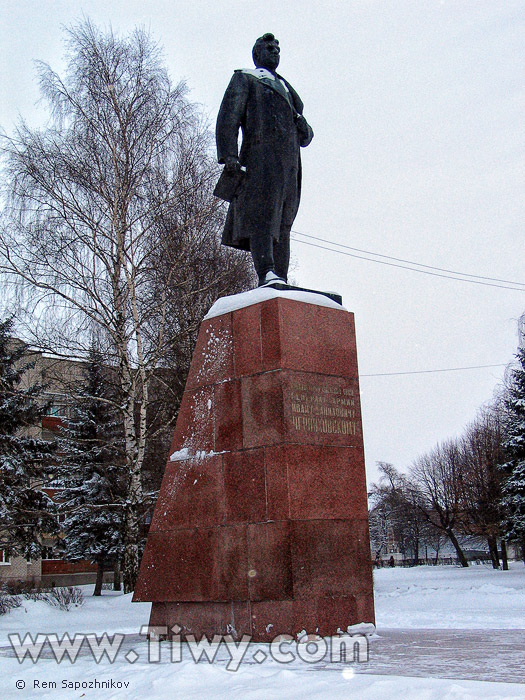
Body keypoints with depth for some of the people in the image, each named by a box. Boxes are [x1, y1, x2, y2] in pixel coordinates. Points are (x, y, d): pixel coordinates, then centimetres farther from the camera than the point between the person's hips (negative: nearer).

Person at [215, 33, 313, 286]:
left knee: (282, 224, -3)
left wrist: (304, 130, 5)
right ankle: (267, 274, -34)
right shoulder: (244, 79, 18)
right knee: (261, 216, -21)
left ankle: (281, 280, -9)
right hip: (260, 158, -6)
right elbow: (228, 119, 2)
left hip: (289, 163, 6)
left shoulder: (285, 88, 34)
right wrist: (229, 156, -14)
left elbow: (304, 137, 31)